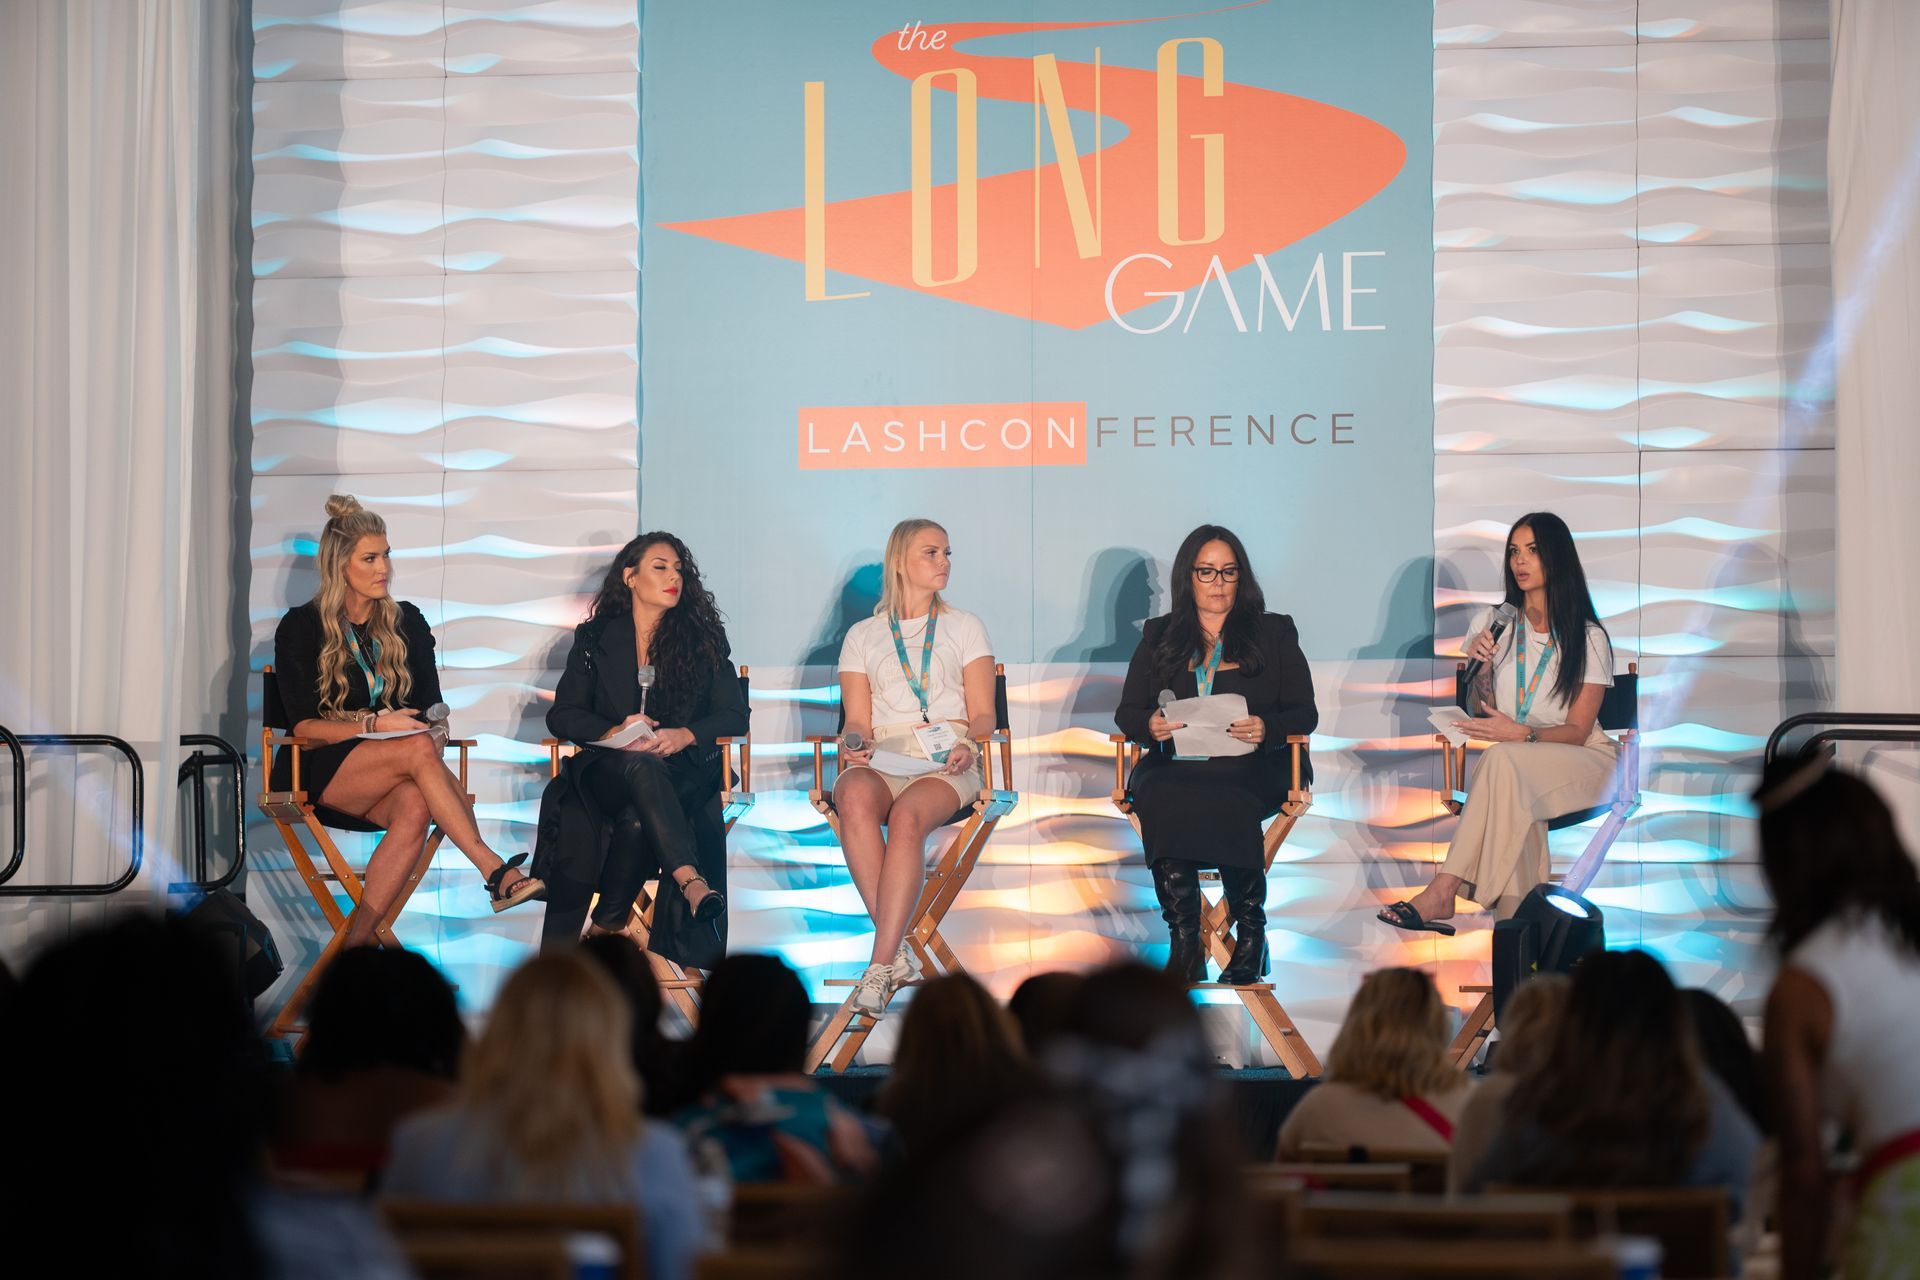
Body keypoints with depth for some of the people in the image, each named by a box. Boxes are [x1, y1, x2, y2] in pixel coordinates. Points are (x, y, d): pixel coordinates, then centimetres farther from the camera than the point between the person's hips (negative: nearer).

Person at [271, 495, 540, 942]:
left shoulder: (407, 622, 14)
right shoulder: (300, 627, 1)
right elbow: (304, 725, -6)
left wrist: (435, 732, -11)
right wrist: (375, 725, -20)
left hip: (387, 779, 4)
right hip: (321, 772, -4)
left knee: (415, 806, -35)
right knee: (418, 749, -34)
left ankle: (356, 944, -41)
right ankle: (493, 870, -40)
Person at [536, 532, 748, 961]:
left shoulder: (704, 638, 14)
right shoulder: (595, 638, 14)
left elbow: (734, 715, 6)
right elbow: (562, 715, 6)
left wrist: (683, 736, -14)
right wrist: (615, 732, -14)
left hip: (682, 772, 1)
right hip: (608, 769, -1)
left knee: (637, 817, -37)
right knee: (639, 766, -40)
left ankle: (608, 925, -38)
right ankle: (692, 882, -56)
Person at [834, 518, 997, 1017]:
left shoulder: (964, 627, 19)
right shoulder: (862, 635, 21)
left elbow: (982, 715, 12)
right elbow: (858, 721, 14)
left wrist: (967, 746, -10)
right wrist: (853, 745, -9)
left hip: (946, 762, -1)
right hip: (880, 760, 1)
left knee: (907, 816, -37)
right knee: (855, 799, -37)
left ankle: (882, 963, -41)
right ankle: (898, 950, -38)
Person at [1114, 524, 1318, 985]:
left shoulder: (1274, 633, 17)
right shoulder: (1159, 636, 22)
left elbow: (1304, 714, 9)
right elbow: (1127, 713, 15)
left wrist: (1266, 729, -14)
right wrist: (1151, 726, -10)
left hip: (1251, 767, -2)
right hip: (1175, 765, 2)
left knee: (1223, 802, -39)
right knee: (1158, 796, -36)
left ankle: (1250, 935, -28)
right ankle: (1184, 940, -34)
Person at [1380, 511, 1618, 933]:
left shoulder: (1588, 637, 1)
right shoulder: (1492, 625, 11)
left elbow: (1577, 731, -6)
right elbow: (1481, 716, 9)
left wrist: (1521, 733, -26)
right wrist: (1479, 670, -12)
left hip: (1584, 760, -3)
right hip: (1516, 762, 3)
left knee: (1502, 760, -37)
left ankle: (1443, 892, -42)